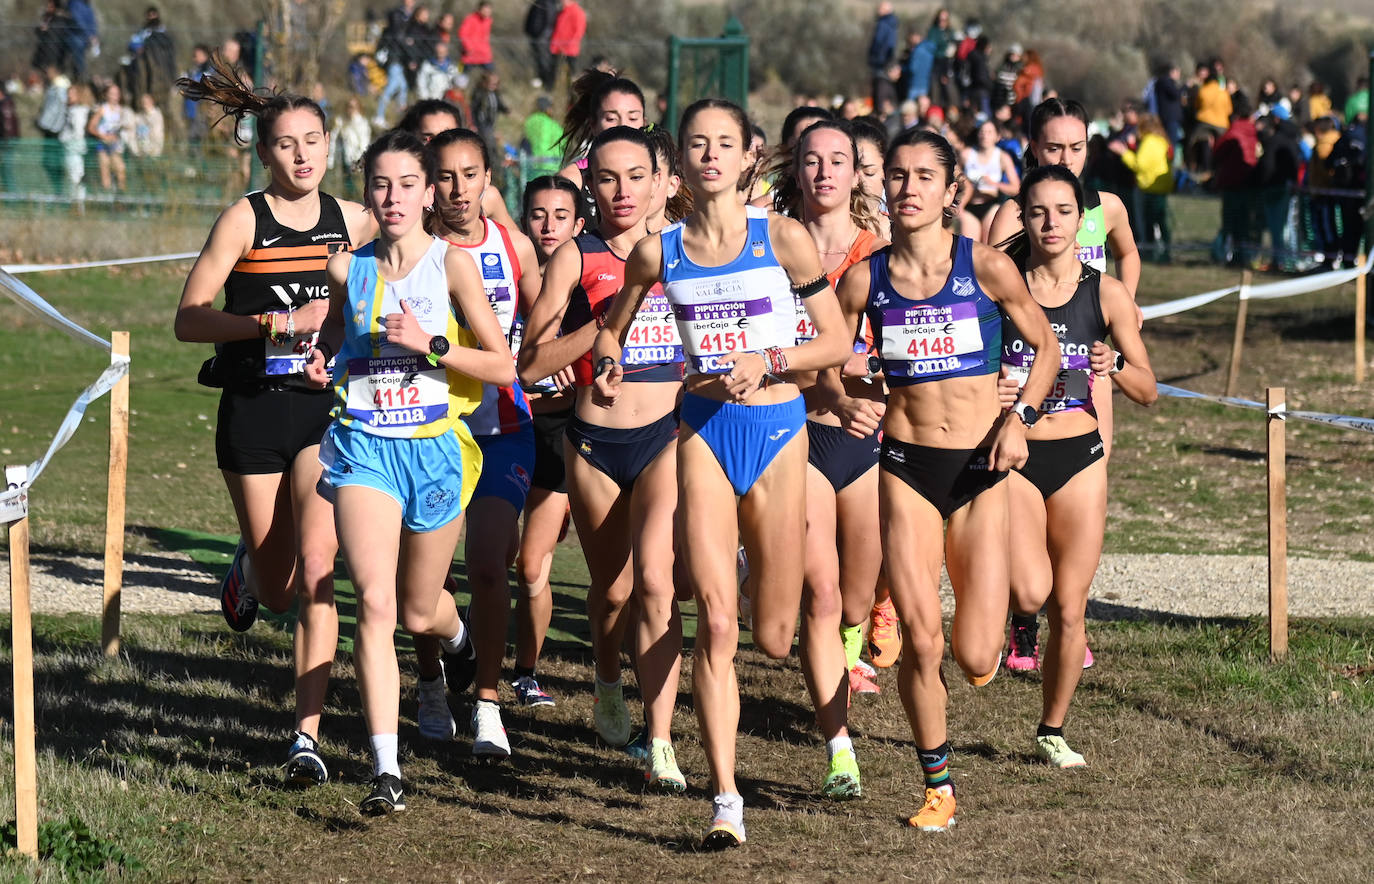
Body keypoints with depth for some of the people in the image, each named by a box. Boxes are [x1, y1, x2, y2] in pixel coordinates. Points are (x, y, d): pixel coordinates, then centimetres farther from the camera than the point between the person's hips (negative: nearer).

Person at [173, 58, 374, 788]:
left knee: (316, 567, -16)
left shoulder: (351, 221, 4)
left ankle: (306, 736, -13)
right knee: (277, 589, 7)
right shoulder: (244, 220, -5)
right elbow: (189, 319, -9)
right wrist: (279, 323, -20)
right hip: (254, 408, -1)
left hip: (326, 407, 1)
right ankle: (249, 566, 47)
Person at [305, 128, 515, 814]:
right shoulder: (348, 269, 4)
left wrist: (431, 342, -17)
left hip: (434, 447, -1)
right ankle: (385, 769, -19)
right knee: (376, 603, -17)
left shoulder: (453, 264, -4)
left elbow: (503, 366, -5)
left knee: (420, 613, 15)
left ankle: (460, 637, 55)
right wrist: (319, 364, 1)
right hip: (364, 444, 1)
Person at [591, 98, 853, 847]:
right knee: (717, 622, -13)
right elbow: (611, 328, 19)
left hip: (776, 428, -1)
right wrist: (609, 364, -2)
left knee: (773, 637, 6)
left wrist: (769, 361, -16)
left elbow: (838, 343, -1)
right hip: (703, 428, 1)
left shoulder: (782, 238, -5)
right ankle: (725, 799, -11)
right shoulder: (658, 250, 2)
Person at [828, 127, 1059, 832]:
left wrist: (1020, 417, -8)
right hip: (906, 463, 1)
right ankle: (937, 782, 14)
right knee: (919, 642, -8)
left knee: (975, 658, -6)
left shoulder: (984, 265, -5)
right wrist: (846, 404, -12)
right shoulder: (864, 279, -1)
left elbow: (1045, 345, 6)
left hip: (980, 467, -1)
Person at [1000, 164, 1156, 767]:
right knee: (1030, 591, -22)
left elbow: (1147, 391, 5)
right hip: (1013, 457, -1)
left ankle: (1052, 731, 22)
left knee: (1069, 608, 4)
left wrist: (1114, 366, -15)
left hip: (1079, 459, 1)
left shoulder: (1105, 294, 2)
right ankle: (1020, 619, 14)